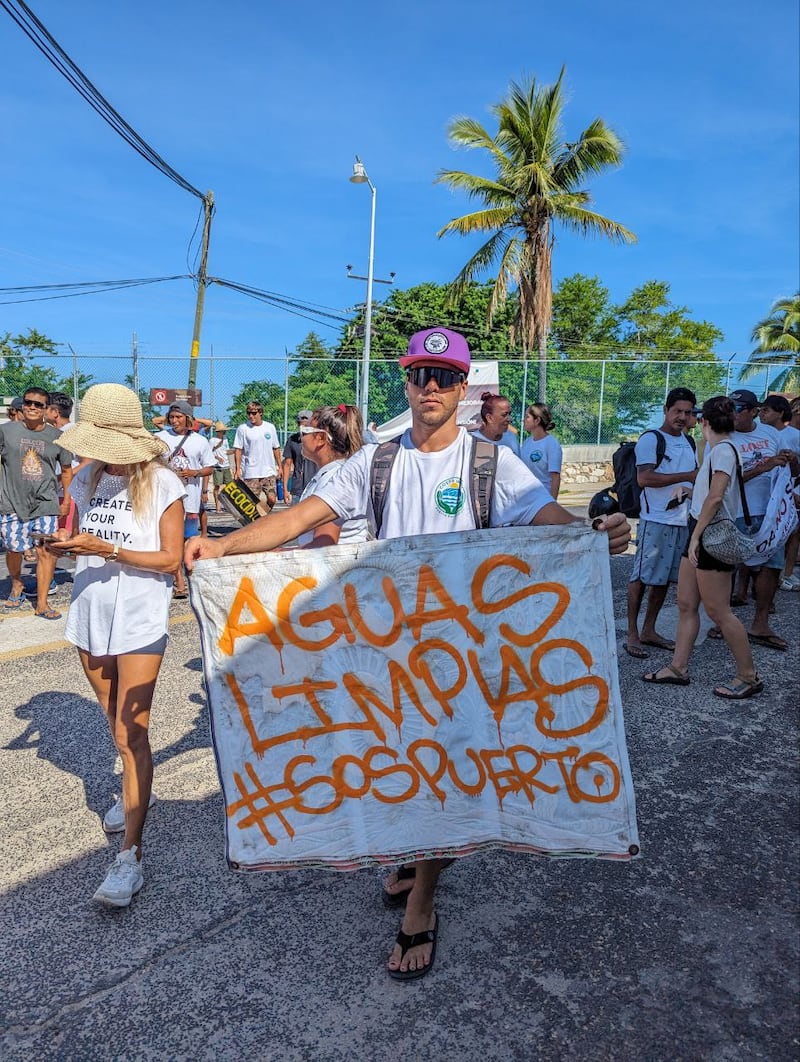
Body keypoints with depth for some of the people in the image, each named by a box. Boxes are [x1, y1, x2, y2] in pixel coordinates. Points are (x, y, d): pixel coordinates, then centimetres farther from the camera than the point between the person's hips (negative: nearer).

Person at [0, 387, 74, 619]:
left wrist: (66, 499, 11)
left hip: (46, 504, 0)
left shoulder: (56, 436, 4)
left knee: (46, 551, -4)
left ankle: (42, 604, 5)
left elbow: (66, 470, 13)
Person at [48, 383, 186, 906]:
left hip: (140, 620, -6)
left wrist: (107, 549, -22)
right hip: (91, 614, 6)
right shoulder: (88, 477, 5)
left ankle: (132, 855, -3)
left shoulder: (163, 483, -11)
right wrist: (67, 544, -10)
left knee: (133, 731, -7)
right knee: (115, 721, 19)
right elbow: (83, 539, 14)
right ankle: (136, 794, 43)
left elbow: (170, 558, -12)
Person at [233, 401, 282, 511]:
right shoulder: (242, 428, -2)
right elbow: (238, 450, -3)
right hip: (251, 473, -2)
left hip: (269, 472, 3)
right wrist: (237, 469, -9)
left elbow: (276, 448, 14)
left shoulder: (270, 427, 7)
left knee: (272, 499, -1)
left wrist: (279, 466, 12)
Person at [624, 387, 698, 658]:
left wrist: (692, 489, 6)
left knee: (664, 577, 11)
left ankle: (649, 631, 21)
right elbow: (644, 478, -18)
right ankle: (632, 635, 2)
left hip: (682, 520, 8)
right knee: (642, 576, -4)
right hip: (655, 520, -8)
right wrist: (687, 477, -18)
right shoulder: (650, 439, -6)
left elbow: (696, 476, 29)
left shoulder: (689, 442, 18)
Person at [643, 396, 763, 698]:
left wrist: (696, 537, -23)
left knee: (718, 611, -3)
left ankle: (748, 677, 9)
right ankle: (678, 668, 18)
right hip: (701, 534, 10)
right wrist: (690, 491, 33)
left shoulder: (723, 450, -15)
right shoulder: (717, 449, 14)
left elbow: (715, 497, -23)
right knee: (686, 604, 11)